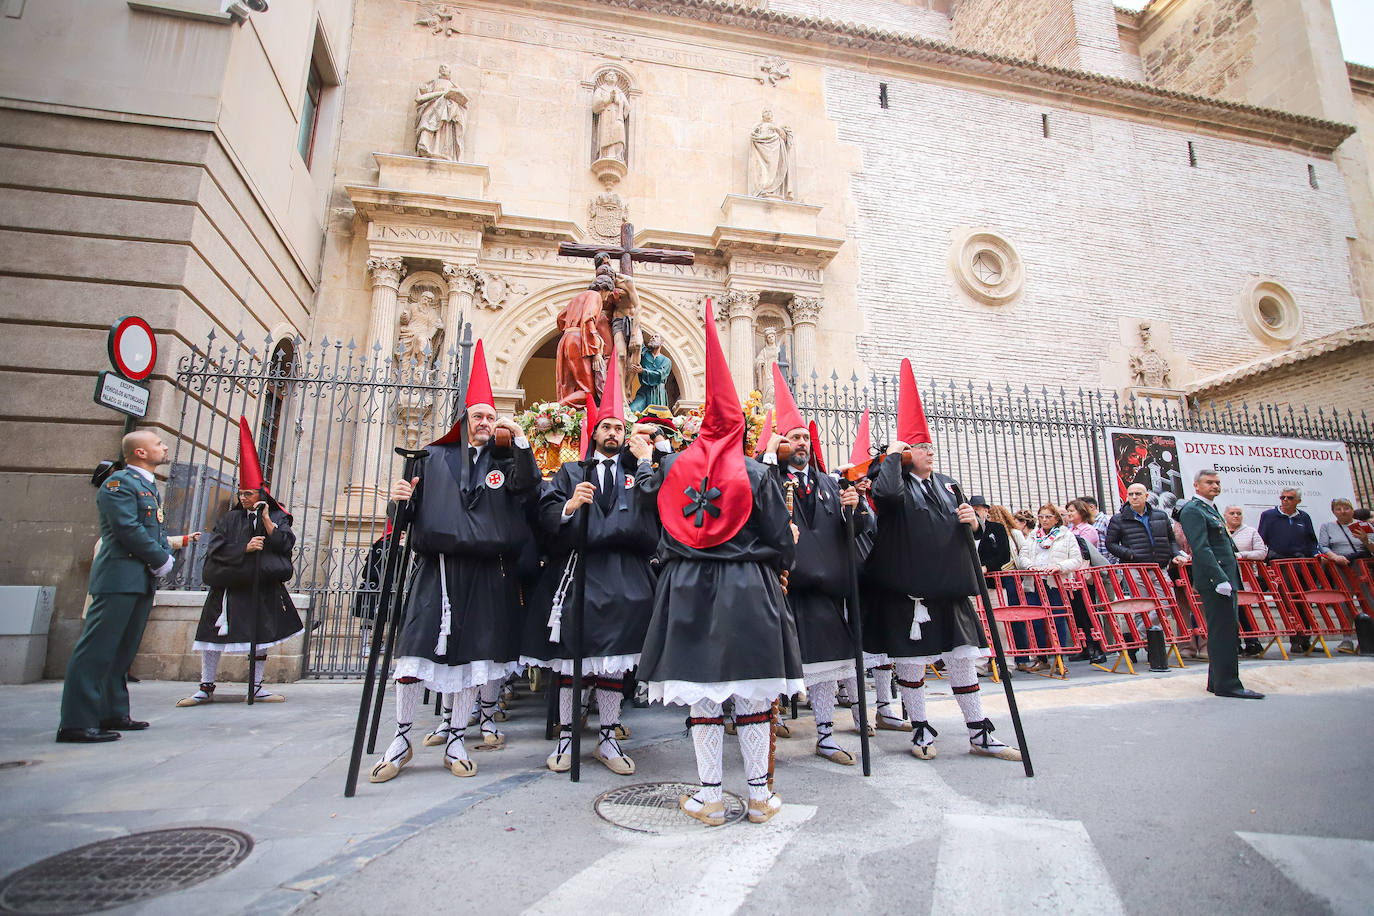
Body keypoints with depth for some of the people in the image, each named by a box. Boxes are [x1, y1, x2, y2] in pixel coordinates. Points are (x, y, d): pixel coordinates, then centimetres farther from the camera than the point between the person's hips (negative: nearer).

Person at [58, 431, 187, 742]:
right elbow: (128, 529, -18)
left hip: (142, 581, 10)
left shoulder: (148, 486, 21)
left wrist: (166, 555, 3)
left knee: (123, 650, 14)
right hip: (119, 578, -10)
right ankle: (76, 722, -4)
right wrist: (161, 560, -12)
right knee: (97, 649, -8)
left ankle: (113, 714, 22)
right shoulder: (119, 483, -9)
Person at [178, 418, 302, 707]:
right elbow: (215, 547, -3)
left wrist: (266, 519, -14)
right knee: (212, 637, 1)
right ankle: (206, 688, 17)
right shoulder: (230, 519, 6)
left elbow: (286, 543, -11)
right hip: (230, 587, 1)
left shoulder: (277, 517, 4)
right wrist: (245, 548, -16)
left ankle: (256, 688, 19)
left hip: (264, 587, 0)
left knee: (262, 637, 7)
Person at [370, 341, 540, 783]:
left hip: (483, 573, 1)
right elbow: (413, 512, 8)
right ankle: (402, 738, 13)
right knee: (414, 650, -5)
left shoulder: (503, 462, 11)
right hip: (436, 568, 0)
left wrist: (520, 439, -17)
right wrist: (402, 499, -14)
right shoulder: (435, 458, 10)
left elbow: (527, 483, -11)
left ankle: (456, 740, 19)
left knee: (470, 655, 6)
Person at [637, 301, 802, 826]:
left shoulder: (671, 465, 0)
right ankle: (759, 795, 19)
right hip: (748, 592, -1)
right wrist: (782, 558, 22)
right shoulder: (756, 473, -5)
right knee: (752, 696, 8)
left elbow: (659, 526, 14)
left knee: (702, 697, 8)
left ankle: (708, 799, 15)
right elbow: (781, 542, -3)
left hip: (688, 589, 1)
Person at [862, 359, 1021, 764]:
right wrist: (892, 454, -15)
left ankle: (979, 732, 23)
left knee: (962, 659, 11)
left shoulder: (947, 485, 13)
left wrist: (972, 522, -4)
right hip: (907, 587, -5)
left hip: (948, 585, 6)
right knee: (911, 661, 4)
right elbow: (885, 492, -31)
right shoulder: (898, 484, -5)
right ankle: (921, 731, 20)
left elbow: (964, 531, 20)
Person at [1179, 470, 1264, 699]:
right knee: (1224, 631, -9)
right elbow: (1201, 548, -20)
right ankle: (1227, 684, -5)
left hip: (1225, 579, 10)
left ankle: (1217, 681, 20)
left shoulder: (1211, 509, 21)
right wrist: (1219, 579, -25)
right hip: (1214, 580, -10)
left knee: (1225, 631, 13)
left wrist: (1228, 578, 19)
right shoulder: (1192, 510, -11)